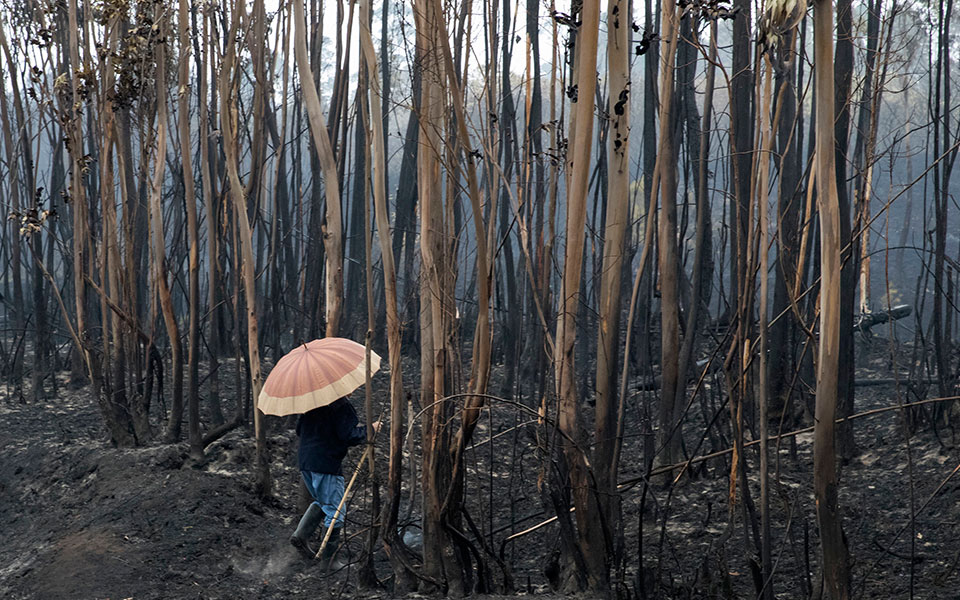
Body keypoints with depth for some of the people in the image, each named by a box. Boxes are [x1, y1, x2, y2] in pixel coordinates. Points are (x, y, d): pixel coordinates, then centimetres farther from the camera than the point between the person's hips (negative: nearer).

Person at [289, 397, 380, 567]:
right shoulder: (341, 404, -13)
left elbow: (299, 429, 18)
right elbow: (349, 436, -18)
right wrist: (370, 429, -4)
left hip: (304, 461, 8)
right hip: (327, 463, -7)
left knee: (320, 502, 26)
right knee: (335, 511, 3)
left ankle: (301, 534, 8)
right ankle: (328, 559, 6)